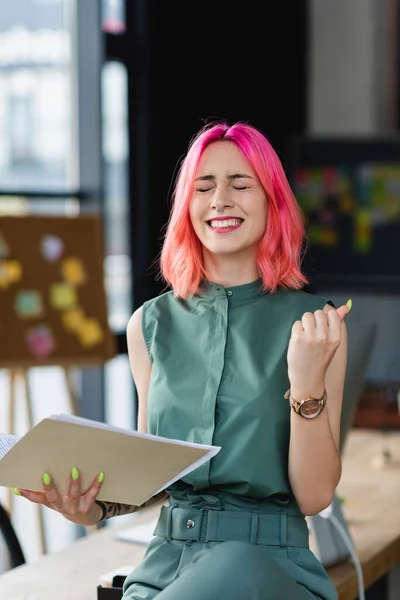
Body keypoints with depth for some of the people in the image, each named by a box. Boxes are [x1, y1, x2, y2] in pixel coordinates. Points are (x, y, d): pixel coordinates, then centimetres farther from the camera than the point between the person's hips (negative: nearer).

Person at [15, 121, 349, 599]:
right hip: (167, 562, 1)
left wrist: (307, 383, -15)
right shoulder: (151, 325, 10)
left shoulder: (315, 324, 0)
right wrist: (96, 506, -4)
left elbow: (315, 496, -2)